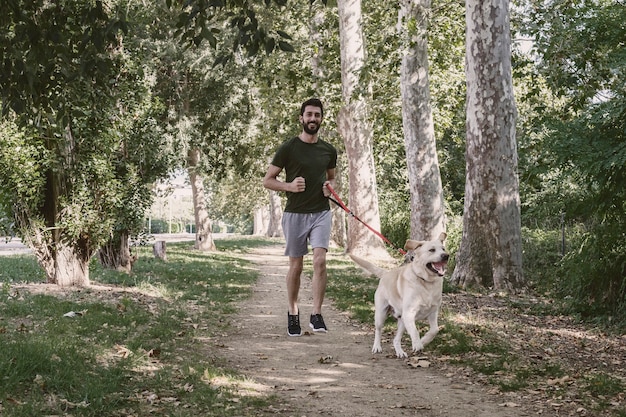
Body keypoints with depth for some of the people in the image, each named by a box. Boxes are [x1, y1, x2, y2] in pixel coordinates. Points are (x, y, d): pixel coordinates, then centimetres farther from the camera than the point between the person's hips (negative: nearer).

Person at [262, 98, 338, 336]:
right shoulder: (288, 148, -2)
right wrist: (289, 186, -17)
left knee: (320, 260, -14)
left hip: (321, 212, 2)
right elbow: (267, 180, 1)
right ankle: (292, 313, 22)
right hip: (295, 214, -2)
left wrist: (330, 187, 2)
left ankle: (316, 315, -12)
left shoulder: (328, 151, 9)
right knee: (296, 266, 6)